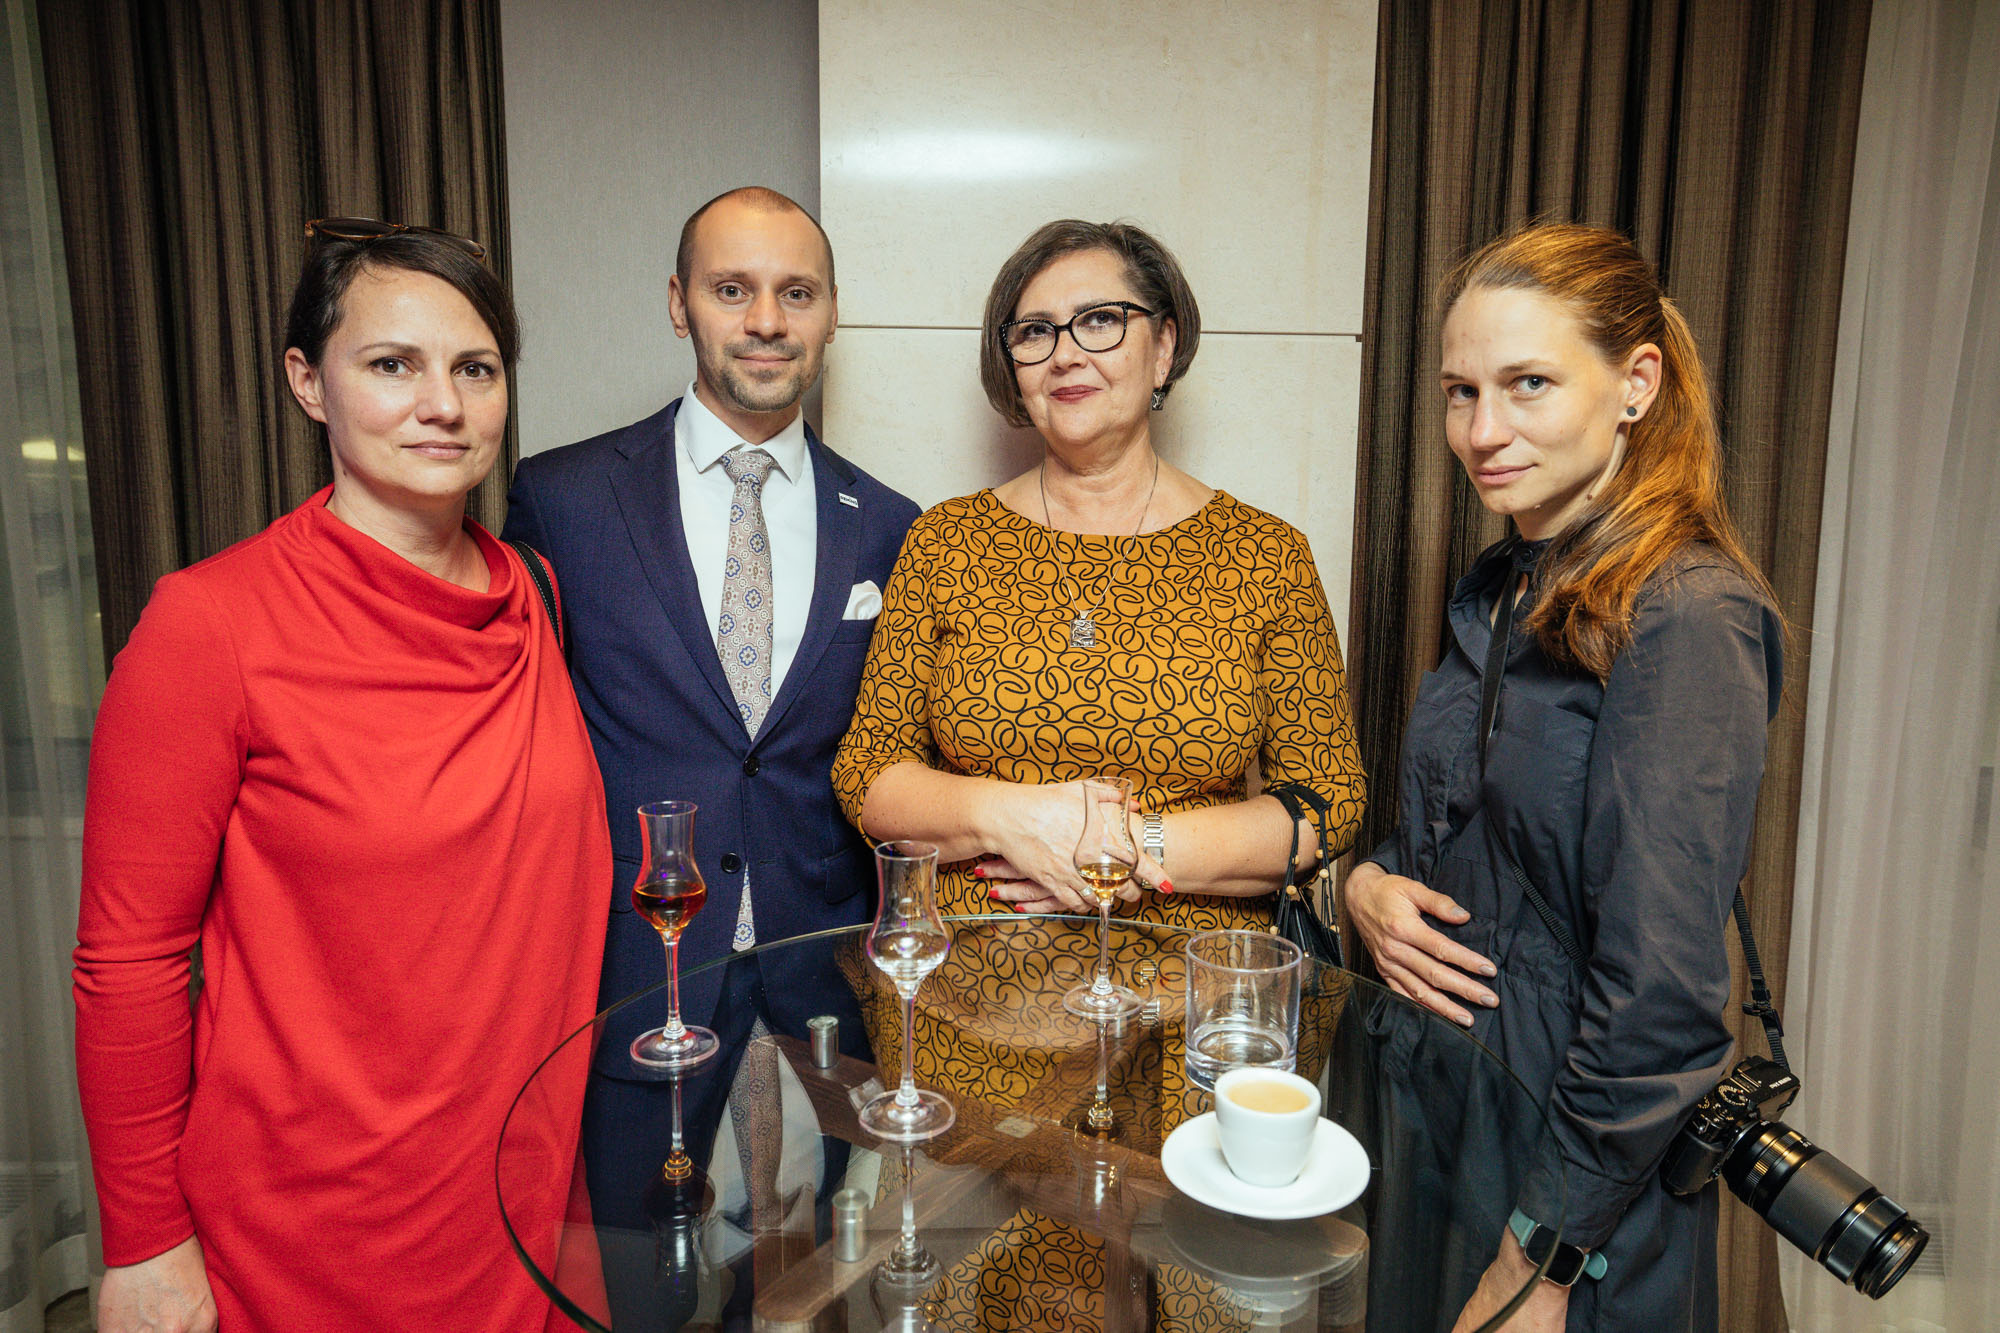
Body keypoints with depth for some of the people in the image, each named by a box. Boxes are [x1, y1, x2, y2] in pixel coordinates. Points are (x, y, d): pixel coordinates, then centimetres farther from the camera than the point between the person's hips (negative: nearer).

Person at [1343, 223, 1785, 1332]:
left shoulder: (1686, 617, -21)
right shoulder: (1500, 589, 4)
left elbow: (1661, 991, -23)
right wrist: (1365, 883, -7)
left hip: (1580, 1168, -7)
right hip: (1432, 1112, 7)